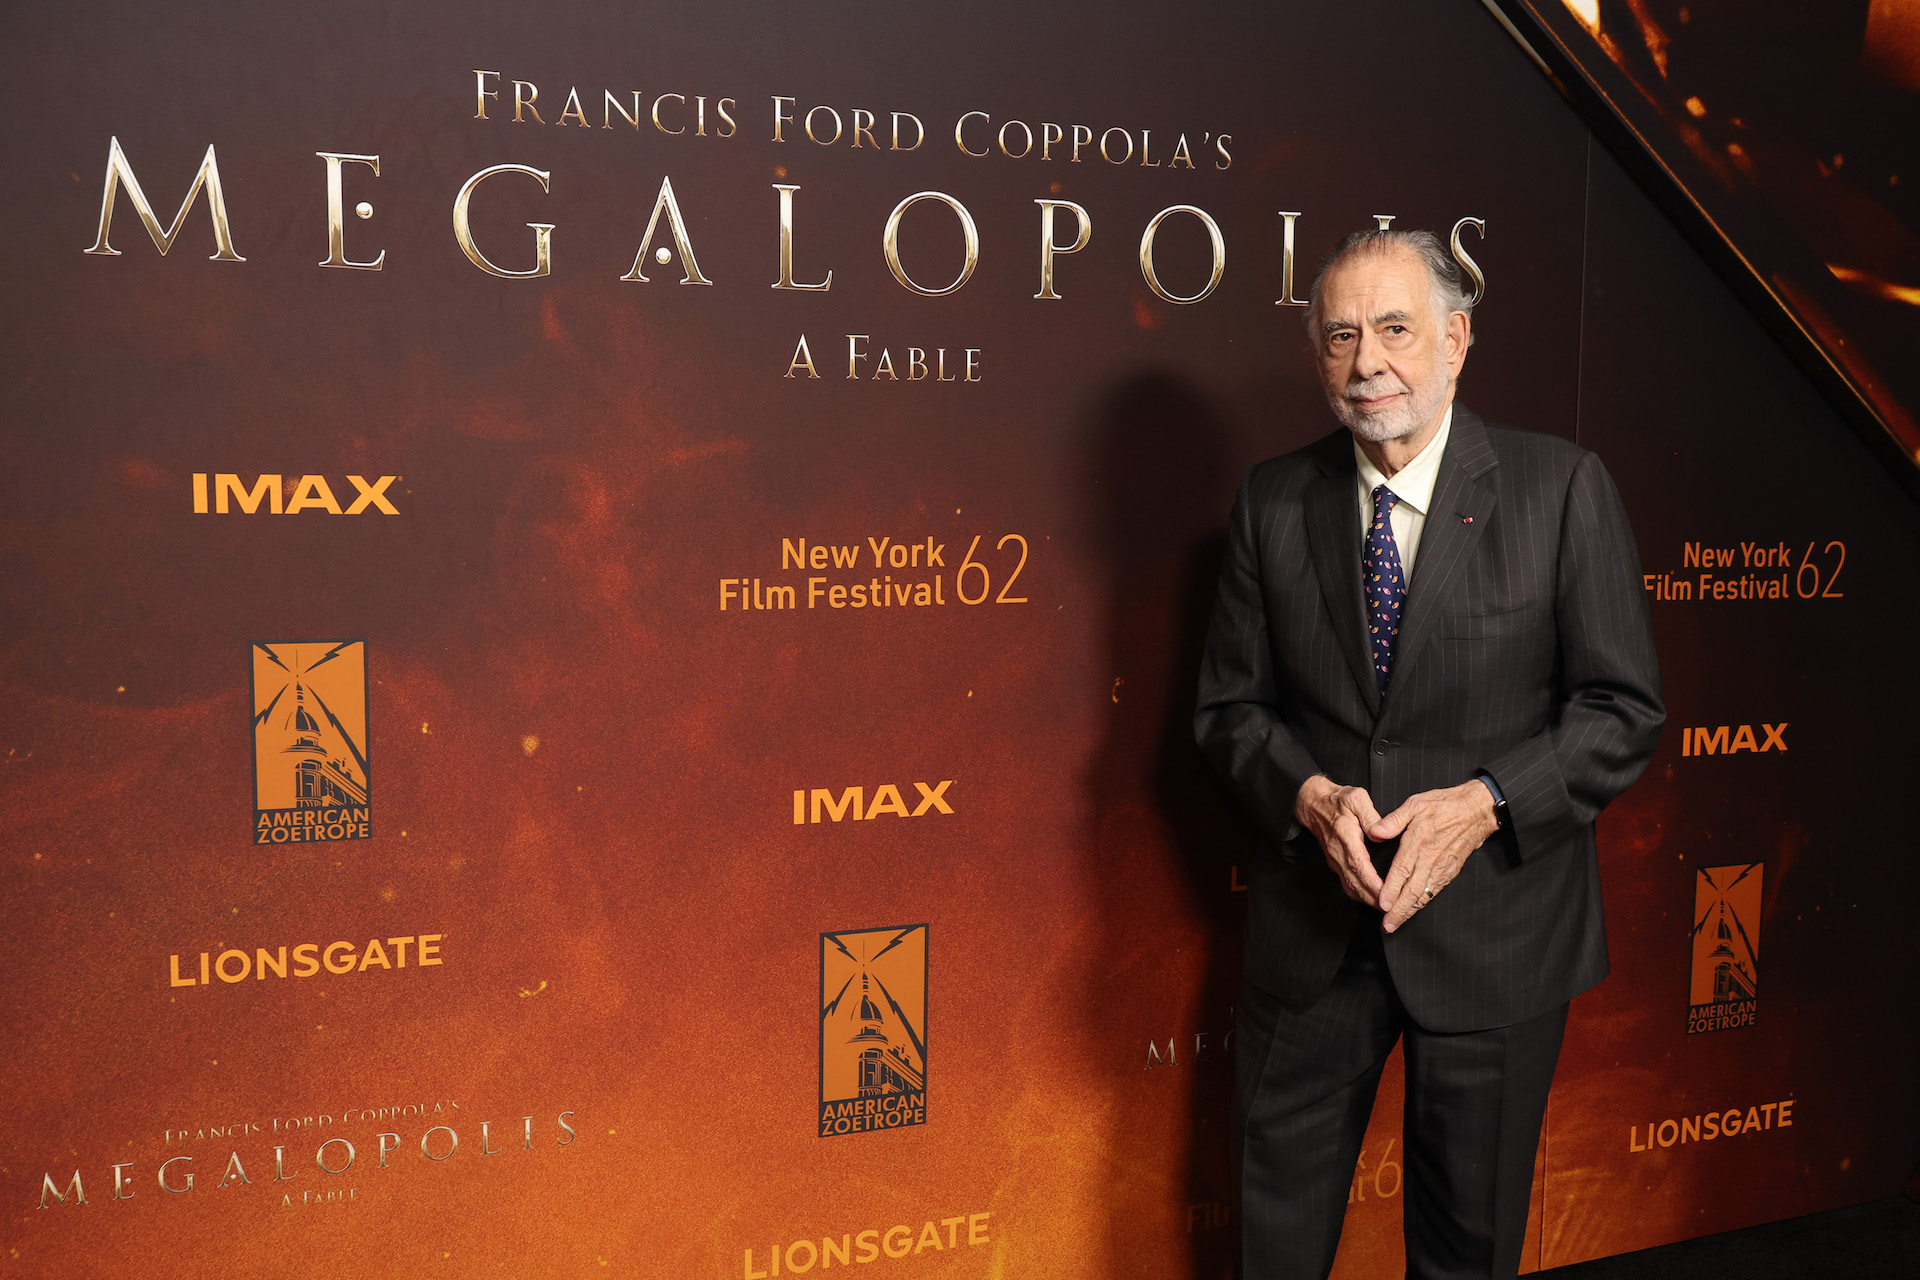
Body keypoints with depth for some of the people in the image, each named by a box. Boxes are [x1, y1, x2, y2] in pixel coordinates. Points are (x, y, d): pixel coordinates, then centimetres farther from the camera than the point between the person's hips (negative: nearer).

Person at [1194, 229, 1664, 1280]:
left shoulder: (1561, 488, -7)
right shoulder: (1272, 499, 0)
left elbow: (1624, 709, -6)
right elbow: (1228, 705, 3)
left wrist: (1485, 802, -20)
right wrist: (1309, 794, -16)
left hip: (1494, 925, -1)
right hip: (1312, 925, 2)